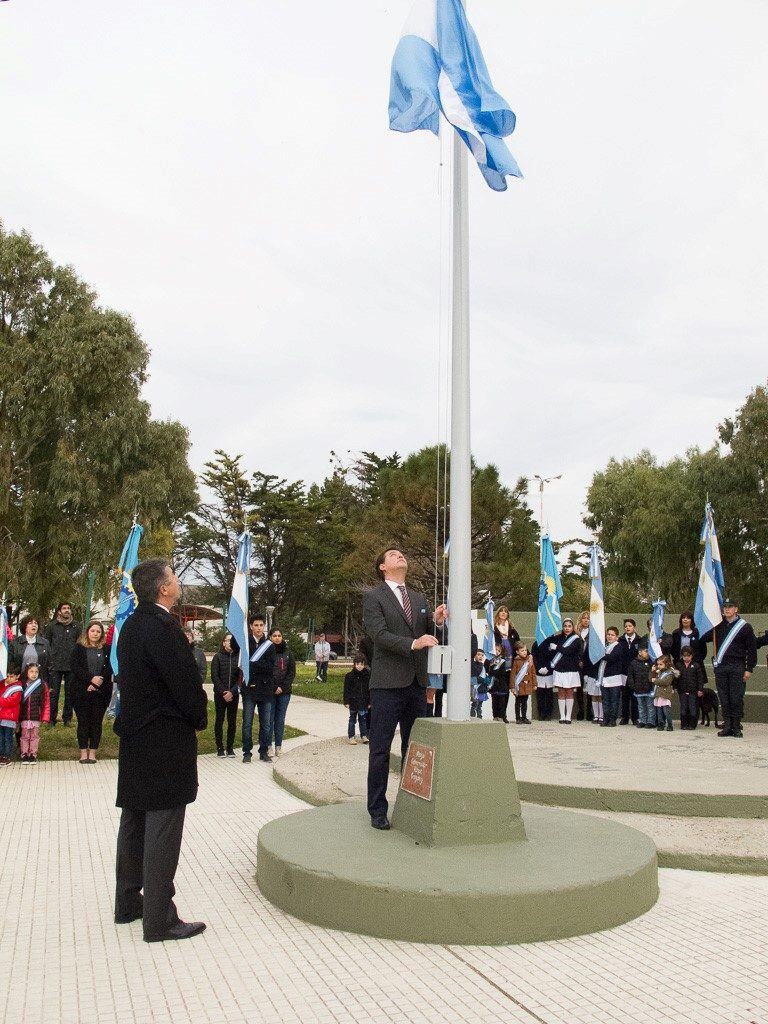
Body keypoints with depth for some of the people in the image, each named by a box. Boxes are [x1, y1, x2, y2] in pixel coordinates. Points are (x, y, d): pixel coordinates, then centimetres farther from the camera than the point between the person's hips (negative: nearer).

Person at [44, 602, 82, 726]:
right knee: (53, 693, -1)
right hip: (55, 665, -1)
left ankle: (67, 718, 17)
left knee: (70, 693, 7)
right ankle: (51, 718, 8)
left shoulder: (77, 626, 7)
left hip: (72, 665, 1)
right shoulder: (52, 626, 4)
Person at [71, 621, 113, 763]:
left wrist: (97, 683, -13)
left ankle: (93, 752, 9)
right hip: (81, 691, -1)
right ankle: (83, 752, 9)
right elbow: (75, 667, -6)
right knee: (83, 721, 2)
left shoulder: (106, 649, 8)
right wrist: (91, 678, -17)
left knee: (97, 722, 3)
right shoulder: (79, 648, 5)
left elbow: (109, 668, 0)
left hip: (101, 692, 1)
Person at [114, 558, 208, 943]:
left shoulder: (132, 624, 8)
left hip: (136, 738, 10)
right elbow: (187, 681, -21)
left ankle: (128, 903, 31)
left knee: (134, 822, 18)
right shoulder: (162, 626, -21)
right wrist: (199, 720, -2)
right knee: (162, 829, -2)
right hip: (166, 741, -10)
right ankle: (159, 919, 6)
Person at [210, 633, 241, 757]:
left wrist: (232, 692, -13)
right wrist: (223, 691, -12)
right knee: (219, 720, 3)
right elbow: (214, 676, -3)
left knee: (232, 721, 4)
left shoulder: (239, 657, 2)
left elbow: (241, 677, -2)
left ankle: (230, 747, 13)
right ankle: (219, 748, 10)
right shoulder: (218, 657, 2)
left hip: (234, 695, 1)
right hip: (220, 694, -1)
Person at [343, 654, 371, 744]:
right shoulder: (349, 676, -6)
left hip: (363, 702, 2)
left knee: (363, 719, 9)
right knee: (352, 719, 7)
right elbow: (346, 690, -4)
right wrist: (346, 702, -7)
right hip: (353, 702, -2)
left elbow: (369, 689, 7)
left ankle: (364, 736, 17)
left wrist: (369, 702, 7)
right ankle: (351, 736, 15)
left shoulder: (367, 675, 2)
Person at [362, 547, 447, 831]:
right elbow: (379, 634, -14)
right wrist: (413, 643, -26)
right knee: (380, 749, 0)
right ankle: (377, 810, 8)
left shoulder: (419, 598, 17)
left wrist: (437, 622, -6)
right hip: (388, 683, -6)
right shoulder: (373, 598, -2)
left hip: (417, 682, 6)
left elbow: (428, 636, 16)